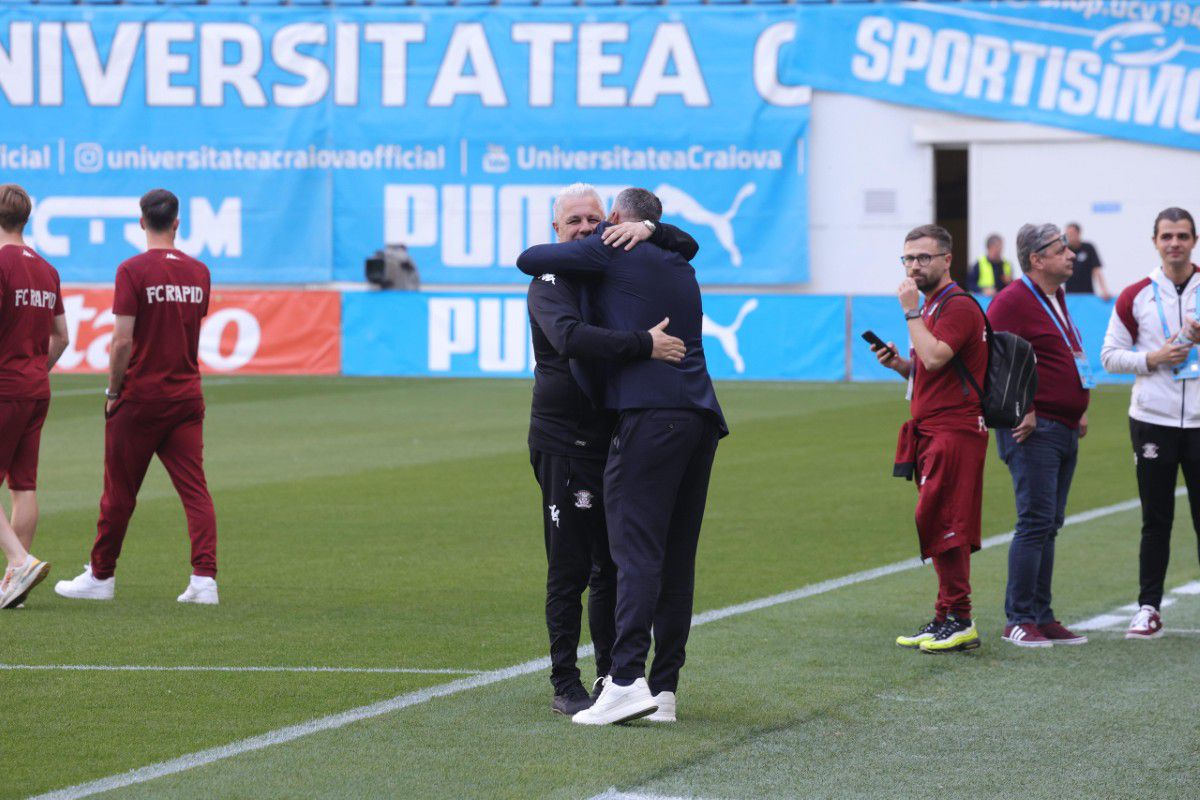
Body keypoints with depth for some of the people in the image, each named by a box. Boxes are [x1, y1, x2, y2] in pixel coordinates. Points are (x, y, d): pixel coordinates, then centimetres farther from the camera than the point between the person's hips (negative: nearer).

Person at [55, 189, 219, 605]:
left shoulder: (133, 270, -12)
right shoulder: (198, 272, 5)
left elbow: (123, 341, -16)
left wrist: (113, 391, -5)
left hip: (140, 397, -4)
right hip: (186, 395, 4)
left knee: (119, 491, 6)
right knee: (194, 488, 1)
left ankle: (101, 576, 16)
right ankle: (204, 577, -10)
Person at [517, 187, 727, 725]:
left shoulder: (611, 251, 4)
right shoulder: (680, 267, 25)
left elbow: (529, 260, 9)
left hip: (649, 414, -7)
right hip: (701, 418, 7)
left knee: (636, 549, -13)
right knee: (678, 556, 7)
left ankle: (628, 680, -23)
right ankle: (664, 689, 7)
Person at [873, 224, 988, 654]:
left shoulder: (958, 306, -11)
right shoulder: (931, 306, 21)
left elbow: (934, 359, -25)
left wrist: (911, 311, -16)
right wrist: (898, 363, 10)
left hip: (954, 429, -10)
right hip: (932, 430, 10)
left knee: (940, 523, -13)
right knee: (939, 526, 10)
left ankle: (957, 621, -10)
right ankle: (948, 619, 14)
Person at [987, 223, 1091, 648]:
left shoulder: (1056, 299, 19)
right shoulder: (1013, 301, -12)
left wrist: (1079, 410, 19)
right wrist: (1020, 411, -20)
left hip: (1065, 430, 10)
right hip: (1033, 431, -10)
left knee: (1048, 525, 11)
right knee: (1035, 523, -11)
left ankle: (1042, 617, 15)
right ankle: (1019, 621, -8)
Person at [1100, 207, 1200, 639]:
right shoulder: (1136, 296, 4)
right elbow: (1110, 355, 4)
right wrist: (1153, 359, -11)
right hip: (1152, 421, 0)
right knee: (1156, 520, 4)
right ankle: (1149, 608, 10)